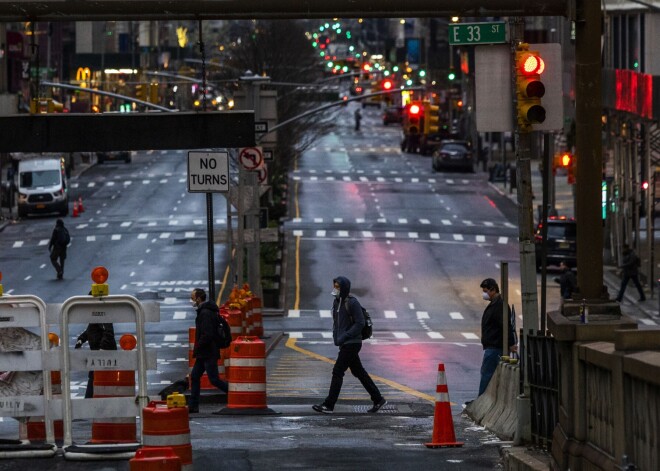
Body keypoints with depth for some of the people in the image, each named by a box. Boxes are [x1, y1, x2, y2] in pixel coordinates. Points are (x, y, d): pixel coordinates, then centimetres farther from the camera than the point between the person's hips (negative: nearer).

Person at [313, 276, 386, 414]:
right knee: (358, 372, 14)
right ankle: (378, 400, 21)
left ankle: (328, 405, -7)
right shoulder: (337, 302, 11)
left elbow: (360, 323, -18)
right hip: (344, 344, 9)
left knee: (337, 372, -9)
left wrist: (344, 337, -22)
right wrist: (336, 337, 4)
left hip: (352, 343, -9)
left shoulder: (352, 303, -15)